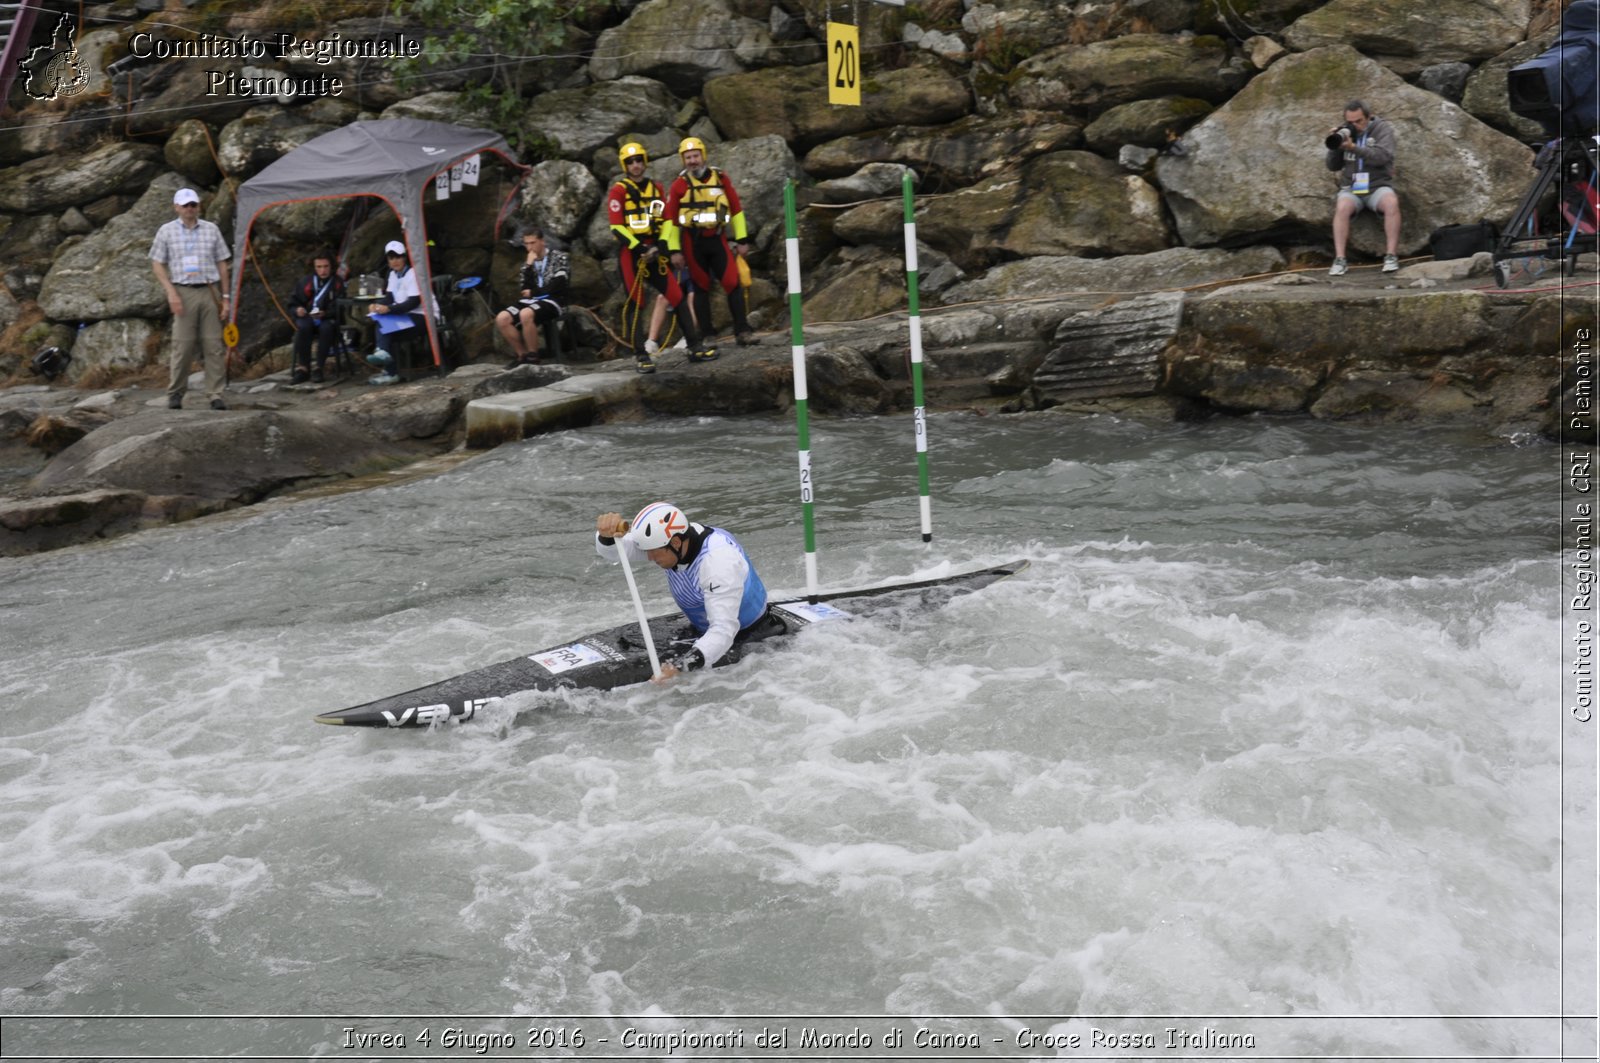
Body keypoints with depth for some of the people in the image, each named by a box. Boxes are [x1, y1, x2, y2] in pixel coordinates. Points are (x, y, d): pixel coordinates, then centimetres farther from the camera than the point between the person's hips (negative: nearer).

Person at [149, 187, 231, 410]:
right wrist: (171, 292, -6)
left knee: (214, 345, -2)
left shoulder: (212, 230, 11)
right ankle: (175, 393, 6)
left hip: (209, 291, 2)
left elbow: (221, 264, 13)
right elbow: (157, 264, 7)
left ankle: (216, 394, 0)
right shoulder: (166, 231, 7)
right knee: (183, 344, -3)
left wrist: (225, 296, 7)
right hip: (183, 293, -1)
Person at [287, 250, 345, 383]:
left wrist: (325, 314, -25)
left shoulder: (338, 282, 4)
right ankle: (302, 367, -29)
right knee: (303, 327, -35)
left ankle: (318, 367, -31)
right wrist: (297, 310, -10)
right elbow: (292, 303, 15)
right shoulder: (306, 281, 10)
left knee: (326, 328, -38)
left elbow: (340, 308, -6)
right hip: (307, 318, 2)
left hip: (328, 319, -2)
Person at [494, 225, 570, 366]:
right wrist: (528, 266, -4)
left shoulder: (560, 257, 3)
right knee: (501, 319, -20)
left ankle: (533, 357, -22)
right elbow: (523, 290, 5)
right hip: (531, 301, 6)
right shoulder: (527, 262, 17)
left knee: (525, 314, -37)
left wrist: (533, 292, -1)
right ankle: (523, 355, -7)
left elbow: (558, 286, -9)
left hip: (553, 301, -6)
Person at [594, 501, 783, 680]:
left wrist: (682, 665, -57)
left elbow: (724, 631, -44)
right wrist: (607, 535, -43)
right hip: (704, 626, 6)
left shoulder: (718, 559, -39)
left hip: (745, 633, -6)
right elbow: (612, 550, -19)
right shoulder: (669, 534, -18)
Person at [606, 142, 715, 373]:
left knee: (677, 296, 0)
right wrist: (640, 249, -17)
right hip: (630, 251, -4)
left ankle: (695, 346, 3)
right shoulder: (618, 191, -3)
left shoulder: (655, 188, 13)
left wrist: (659, 246, -5)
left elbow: (666, 220, 10)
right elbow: (617, 227, -10)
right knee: (635, 303, -2)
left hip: (652, 251, 4)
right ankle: (641, 355, 2)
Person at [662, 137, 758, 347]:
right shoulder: (679, 185, -2)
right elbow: (671, 218, -1)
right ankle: (707, 335, 11)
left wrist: (741, 240, 5)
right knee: (701, 287, 5)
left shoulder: (720, 178, 3)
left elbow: (735, 208, 8)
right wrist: (675, 250, -4)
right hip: (693, 241, -1)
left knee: (733, 283, -8)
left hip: (717, 239, 1)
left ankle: (742, 331, -5)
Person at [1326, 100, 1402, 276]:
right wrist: (1334, 146, -9)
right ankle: (1339, 260, -33)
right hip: (1351, 189, 2)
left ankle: (1391, 256, -29)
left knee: (1392, 202, -35)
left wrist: (1353, 147, -28)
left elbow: (1383, 156, -18)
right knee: (1342, 207, -33)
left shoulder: (1382, 129, 0)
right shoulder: (1345, 133, 11)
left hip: (1378, 187, -2)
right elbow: (1333, 166, 10)